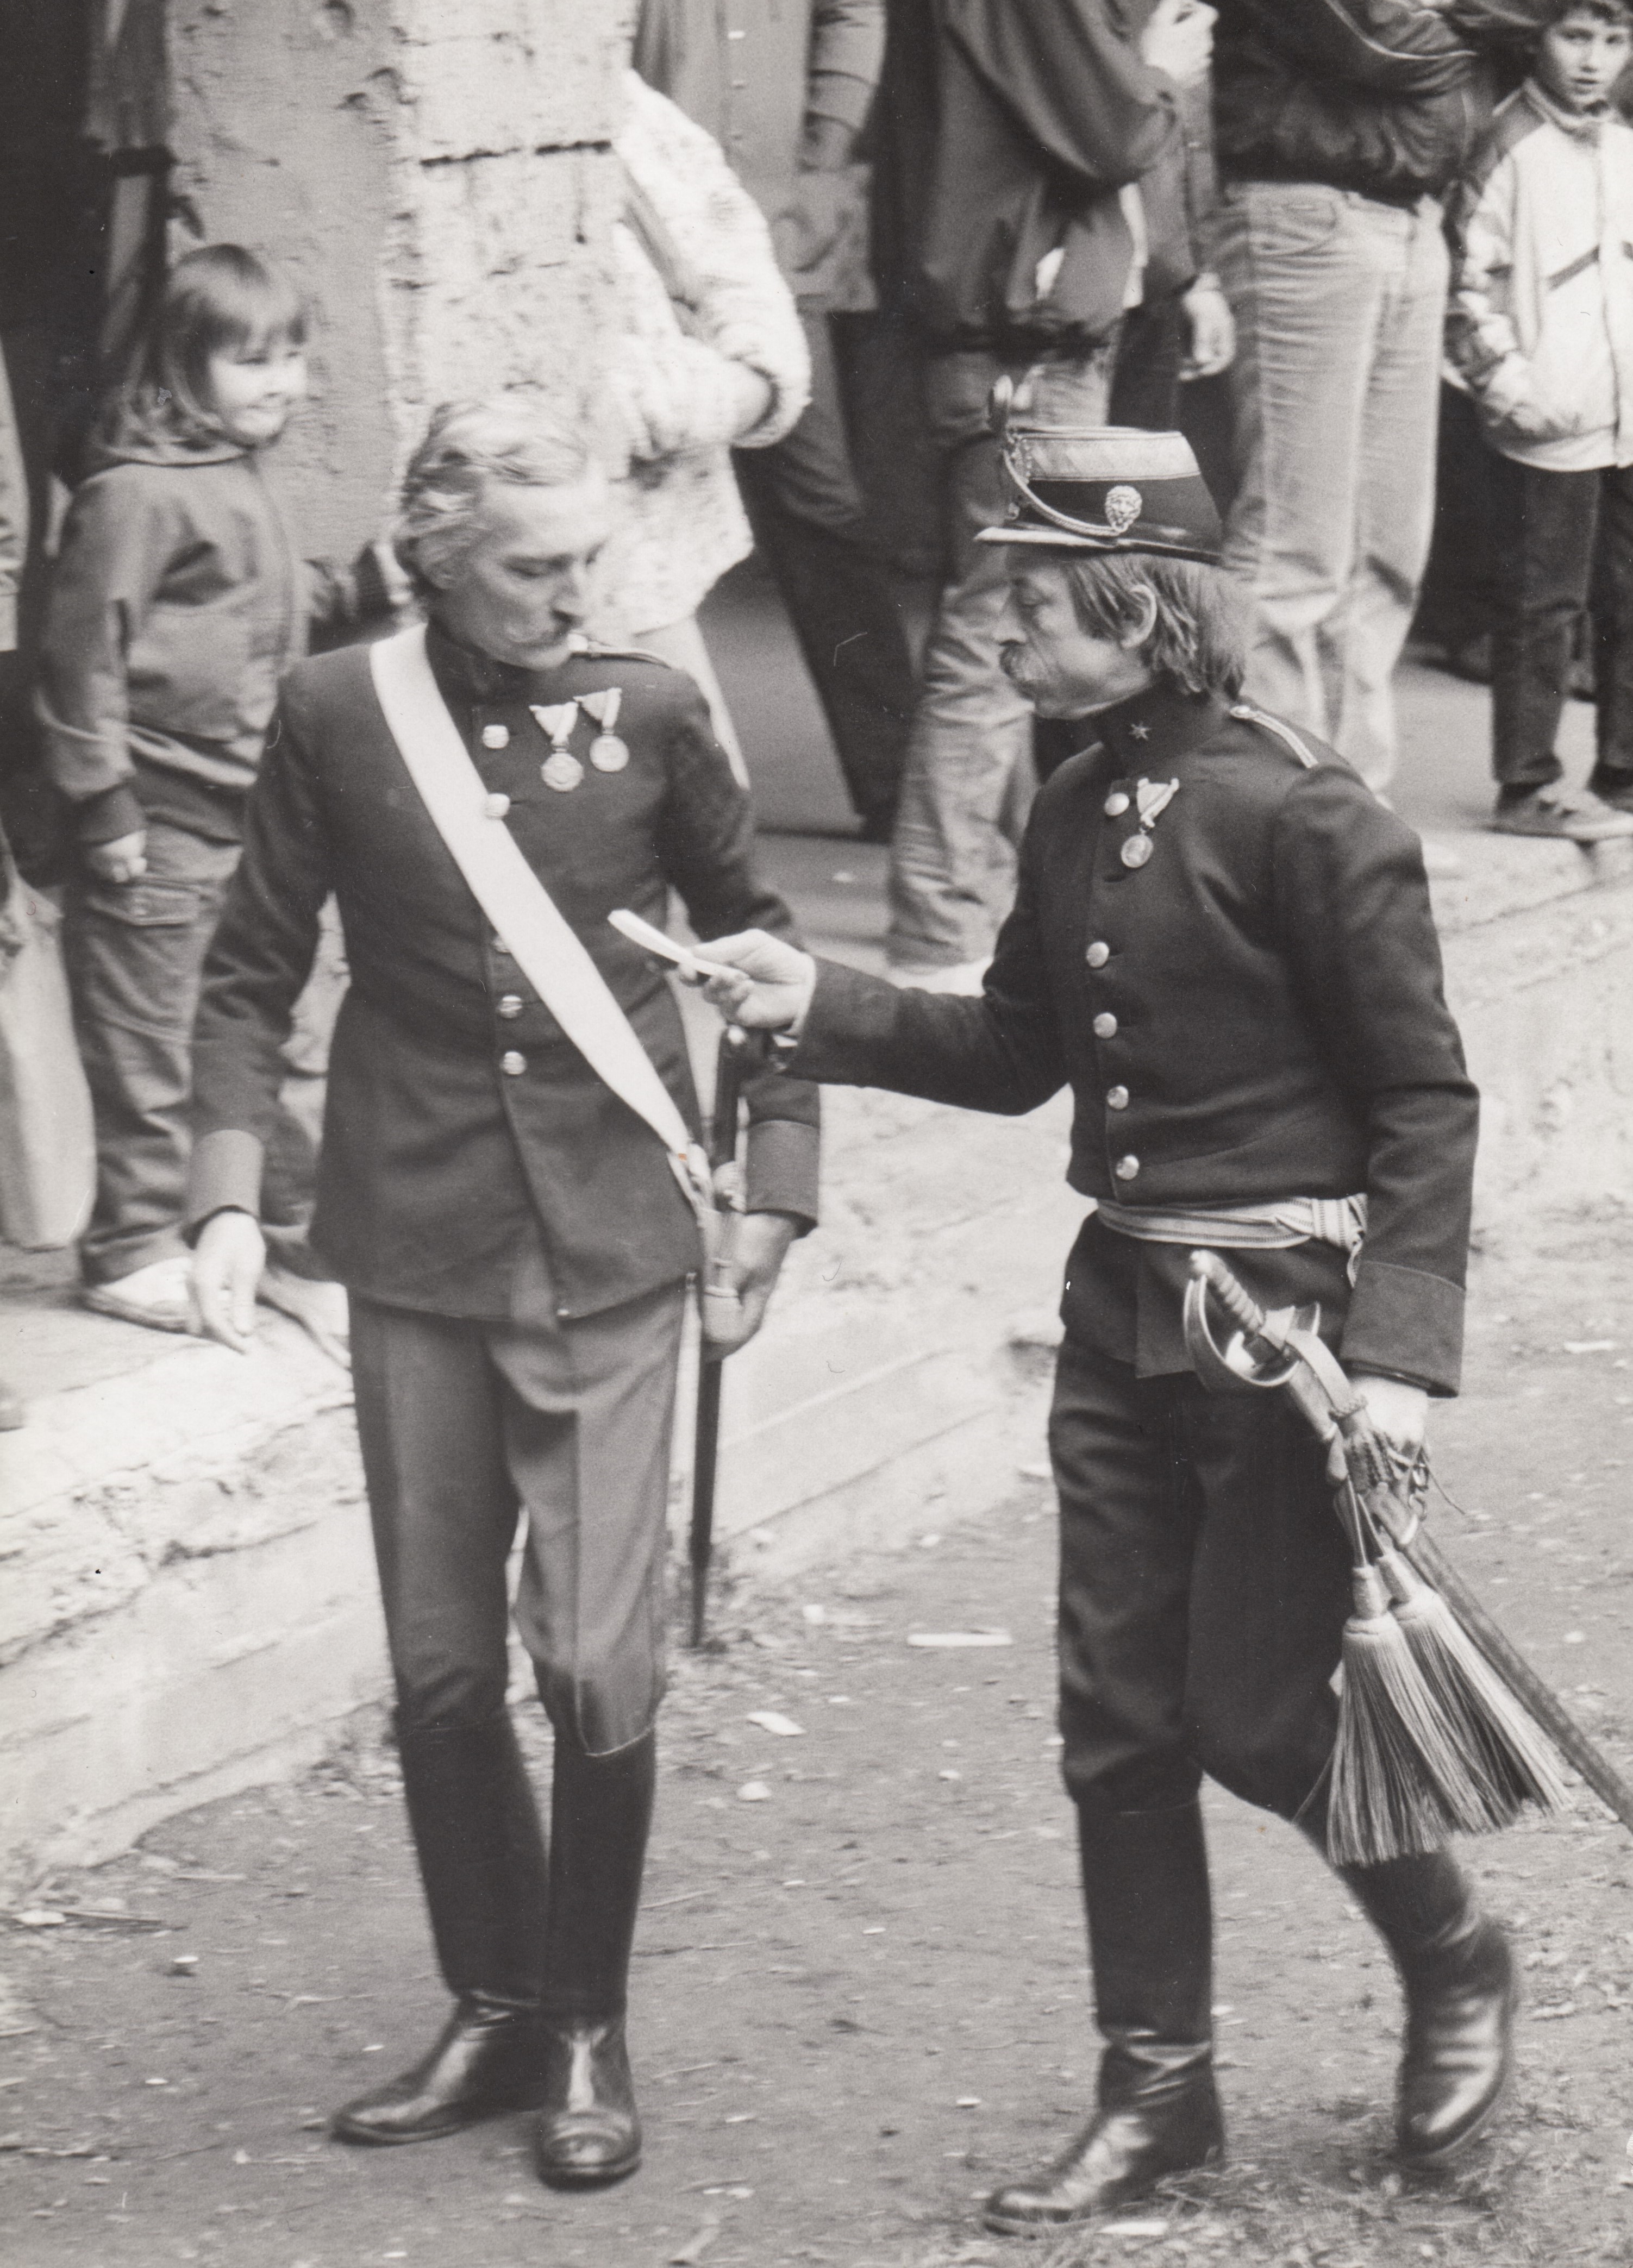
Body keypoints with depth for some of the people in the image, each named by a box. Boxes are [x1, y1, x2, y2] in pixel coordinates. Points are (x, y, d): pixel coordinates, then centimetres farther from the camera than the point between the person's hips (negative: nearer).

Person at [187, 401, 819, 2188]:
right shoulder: (339, 715, -3)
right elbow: (252, 972, 4)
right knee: (441, 1665, 8)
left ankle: (587, 2031, 13)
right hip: (417, 1238, 1)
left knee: (598, 1662, -5)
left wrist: (775, 1185, 4)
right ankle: (490, 2012, 25)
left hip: (609, 1240, -1)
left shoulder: (646, 712, -3)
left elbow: (752, 946, 9)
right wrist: (228, 1195, -6)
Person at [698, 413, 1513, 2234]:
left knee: (1254, 1711, -1)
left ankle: (1454, 1965, 26)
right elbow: (1016, 1053, 17)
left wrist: (1400, 1349, -20)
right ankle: (1156, 2087, 19)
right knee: (1116, 1714, 8)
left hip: (1286, 1309, -7)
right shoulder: (1075, 816, 6)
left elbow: (1424, 1101, -14)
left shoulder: (1302, 819, -16)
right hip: (1121, 1301, 7)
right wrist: (821, 1010, 3)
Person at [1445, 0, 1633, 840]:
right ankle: (1527, 785, 2)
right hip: (1552, 426, -6)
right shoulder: (1509, 148, -6)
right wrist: (1514, 390, -15)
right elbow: (1470, 288, -8)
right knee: (1544, 606, -3)